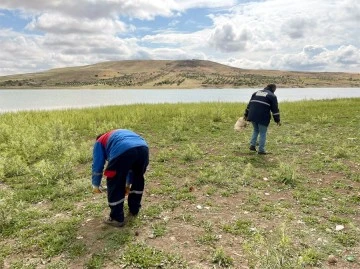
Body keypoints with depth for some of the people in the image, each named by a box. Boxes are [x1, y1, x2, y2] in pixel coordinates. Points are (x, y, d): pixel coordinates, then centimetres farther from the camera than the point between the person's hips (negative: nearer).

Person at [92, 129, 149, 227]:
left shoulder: (100, 142, 33)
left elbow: (97, 165, 27)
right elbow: (131, 165, 49)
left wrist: (96, 185, 41)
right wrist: (127, 183, 57)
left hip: (123, 151, -5)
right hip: (143, 148, 6)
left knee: (115, 184, 14)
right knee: (138, 178, 30)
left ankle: (117, 218, 24)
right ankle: (134, 209, 44)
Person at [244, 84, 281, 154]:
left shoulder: (256, 93, 18)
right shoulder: (272, 96, 2)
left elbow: (249, 104, 19)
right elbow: (275, 109, -2)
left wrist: (246, 114, 23)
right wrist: (277, 120, 3)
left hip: (253, 116, 5)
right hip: (263, 118, -5)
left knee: (255, 130, 24)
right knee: (262, 133, 5)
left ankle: (252, 145, 15)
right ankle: (261, 150, 8)